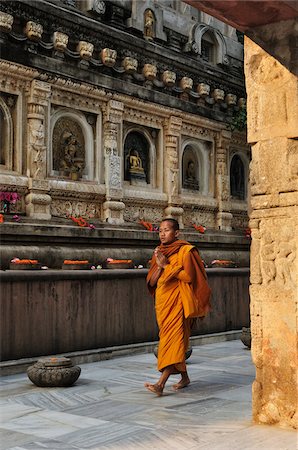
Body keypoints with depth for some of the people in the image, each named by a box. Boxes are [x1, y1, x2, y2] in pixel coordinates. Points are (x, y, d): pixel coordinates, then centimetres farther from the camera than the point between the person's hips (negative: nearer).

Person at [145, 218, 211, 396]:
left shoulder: (185, 250, -5)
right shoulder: (158, 252, 12)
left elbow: (189, 276, -15)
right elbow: (151, 282, 8)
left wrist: (167, 265, -14)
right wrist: (159, 266, -9)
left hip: (177, 301, -7)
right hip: (162, 300, 7)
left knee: (173, 338, -15)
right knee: (170, 338, 11)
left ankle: (161, 383, -24)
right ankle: (185, 377, 26)